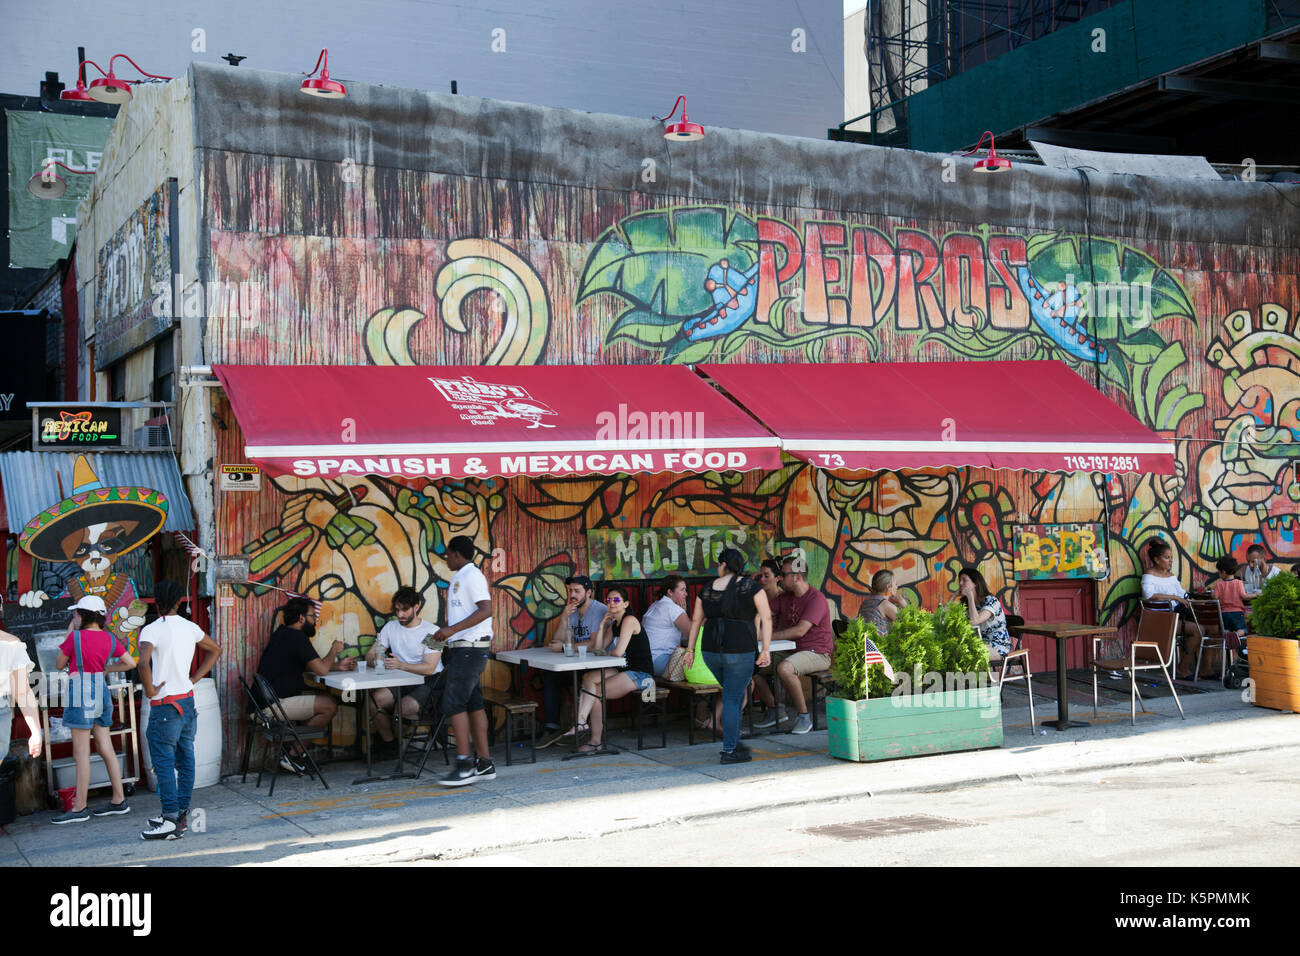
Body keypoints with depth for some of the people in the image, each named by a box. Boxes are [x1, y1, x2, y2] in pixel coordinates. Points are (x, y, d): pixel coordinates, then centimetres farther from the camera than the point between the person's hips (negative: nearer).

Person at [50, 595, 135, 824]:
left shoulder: (75, 637, -12)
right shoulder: (110, 639, 4)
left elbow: (59, 664, 1)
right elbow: (131, 663, 8)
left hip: (81, 695, -7)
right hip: (101, 692, 7)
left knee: (81, 753, -4)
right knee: (106, 749, 11)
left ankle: (79, 808, -2)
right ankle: (119, 800, 15)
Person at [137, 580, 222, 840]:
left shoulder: (152, 630, -13)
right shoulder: (190, 627, 7)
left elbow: (143, 662, -30)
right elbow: (215, 649, 23)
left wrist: (150, 690, -15)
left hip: (165, 704, -7)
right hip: (188, 699, 7)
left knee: (164, 763, -3)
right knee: (185, 759, 12)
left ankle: (170, 821, -4)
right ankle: (181, 813, 19)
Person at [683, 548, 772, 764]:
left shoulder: (707, 590, 6)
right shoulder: (751, 587, -3)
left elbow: (696, 621, 10)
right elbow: (766, 618, -9)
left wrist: (690, 649, 16)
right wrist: (765, 649, -7)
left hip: (710, 650, 4)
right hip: (739, 651, -4)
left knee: (734, 694, 22)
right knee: (732, 699, 1)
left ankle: (733, 741, 25)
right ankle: (729, 751, 2)